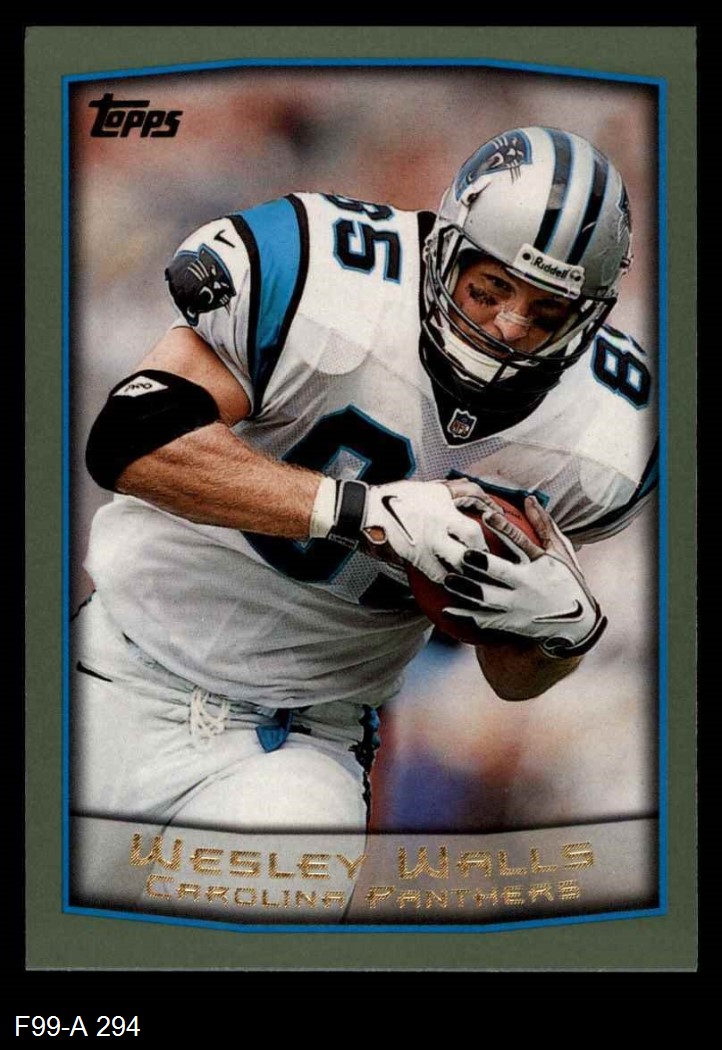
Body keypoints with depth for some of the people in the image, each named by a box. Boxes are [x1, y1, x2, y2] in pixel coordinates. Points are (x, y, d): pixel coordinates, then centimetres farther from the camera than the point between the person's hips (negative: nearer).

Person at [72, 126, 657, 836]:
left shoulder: (604, 437, -7)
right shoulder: (328, 284, -19)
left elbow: (512, 679, 5)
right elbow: (131, 439, -27)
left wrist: (569, 627, -20)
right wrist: (369, 510, -32)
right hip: (121, 678, -1)